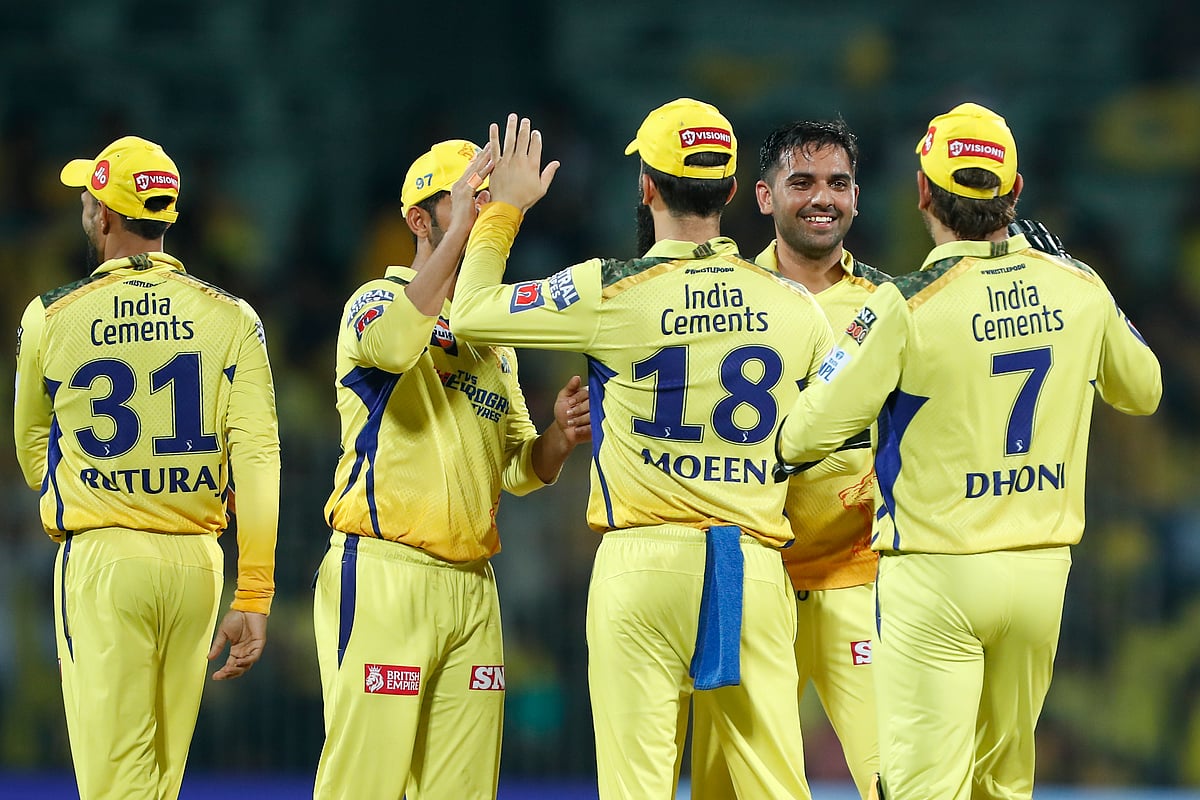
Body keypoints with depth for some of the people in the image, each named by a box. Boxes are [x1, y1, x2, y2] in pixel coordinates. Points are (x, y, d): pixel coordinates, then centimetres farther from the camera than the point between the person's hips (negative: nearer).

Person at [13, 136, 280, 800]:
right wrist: (253, 597, -6)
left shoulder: (50, 318, 0)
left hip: (98, 560, -2)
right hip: (196, 561, 3)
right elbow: (257, 458, -6)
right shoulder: (230, 318, 1)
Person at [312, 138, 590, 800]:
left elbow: (518, 469, 20)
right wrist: (459, 229, -26)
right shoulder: (378, 300, -2)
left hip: (472, 584, 7)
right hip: (384, 573, -7)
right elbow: (392, 346, -28)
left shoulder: (492, 336, 20)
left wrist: (559, 437, -3)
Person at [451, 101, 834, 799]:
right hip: (757, 569, 3)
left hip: (643, 559, -2)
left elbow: (470, 312, 6)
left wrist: (505, 209, 20)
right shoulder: (794, 304, 4)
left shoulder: (612, 294, -6)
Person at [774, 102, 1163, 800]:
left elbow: (806, 438, -13)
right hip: (1043, 571, 5)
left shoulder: (907, 307, -15)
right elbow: (1142, 390, 20)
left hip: (936, 576, -5)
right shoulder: (1080, 289, 0)